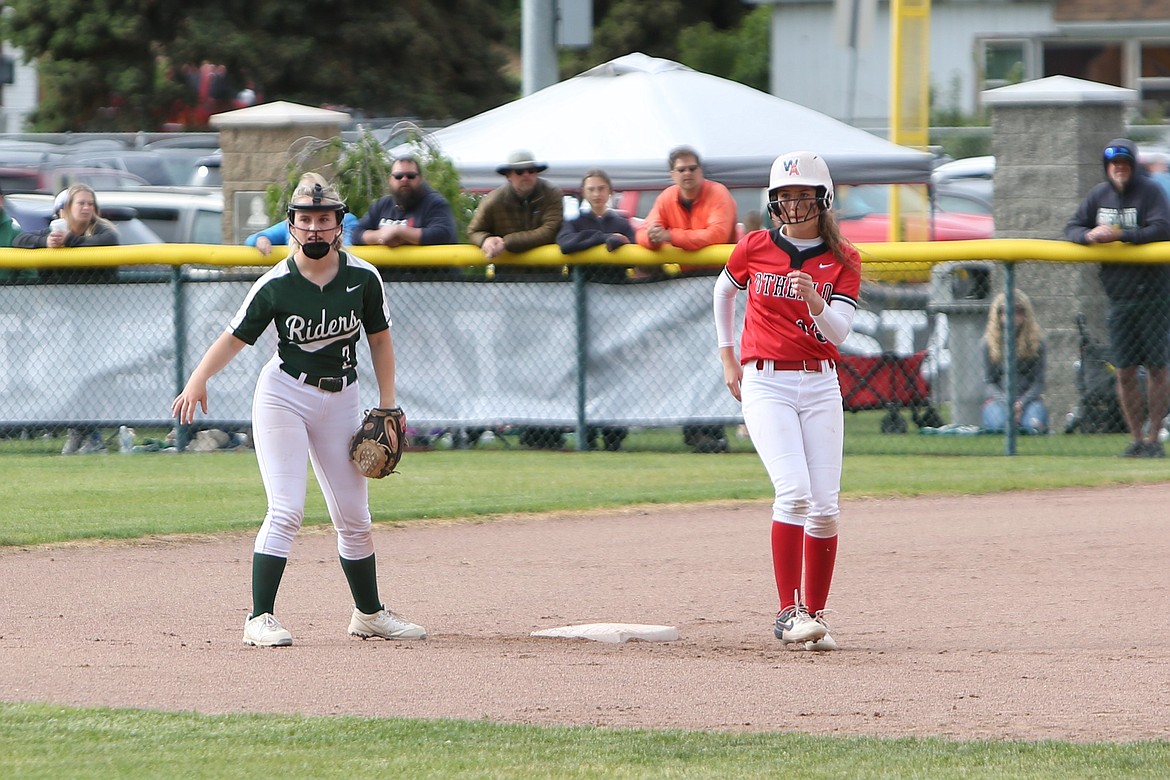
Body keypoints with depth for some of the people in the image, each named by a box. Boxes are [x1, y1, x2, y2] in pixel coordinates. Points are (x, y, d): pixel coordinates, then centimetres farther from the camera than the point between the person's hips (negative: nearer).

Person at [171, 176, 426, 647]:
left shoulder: (363, 277, -4)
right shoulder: (276, 284, -11)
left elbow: (380, 340, 7)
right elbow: (235, 337, -10)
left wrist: (387, 406, 4)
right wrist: (198, 380, -26)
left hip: (341, 400, 4)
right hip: (284, 394, -4)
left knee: (354, 518, 10)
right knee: (286, 511, -16)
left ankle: (369, 614, 26)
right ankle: (260, 618, -15)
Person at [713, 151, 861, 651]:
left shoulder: (842, 261, 3)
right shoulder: (755, 249, 3)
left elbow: (839, 331, -9)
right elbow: (723, 292, 23)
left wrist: (815, 300, -28)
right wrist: (728, 358, 20)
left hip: (820, 387, 2)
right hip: (765, 384, -2)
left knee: (825, 506, -2)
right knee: (794, 491, -21)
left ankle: (814, 615, 11)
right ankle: (788, 613, -20)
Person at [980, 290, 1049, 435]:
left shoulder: (1036, 341, -1)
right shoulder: (990, 342, 0)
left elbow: (1038, 381, -1)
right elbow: (988, 381, 1)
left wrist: (1021, 403, -17)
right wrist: (1007, 402, -16)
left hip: (1028, 397, 0)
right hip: (1000, 398, 0)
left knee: (1034, 425, -32)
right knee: (999, 425, -33)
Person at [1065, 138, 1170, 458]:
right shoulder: (1099, 195, 9)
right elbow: (1072, 228, 10)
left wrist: (1120, 235, -27)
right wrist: (1089, 235, -13)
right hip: (1118, 296, 5)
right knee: (1125, 371, 2)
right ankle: (1136, 439, 9)